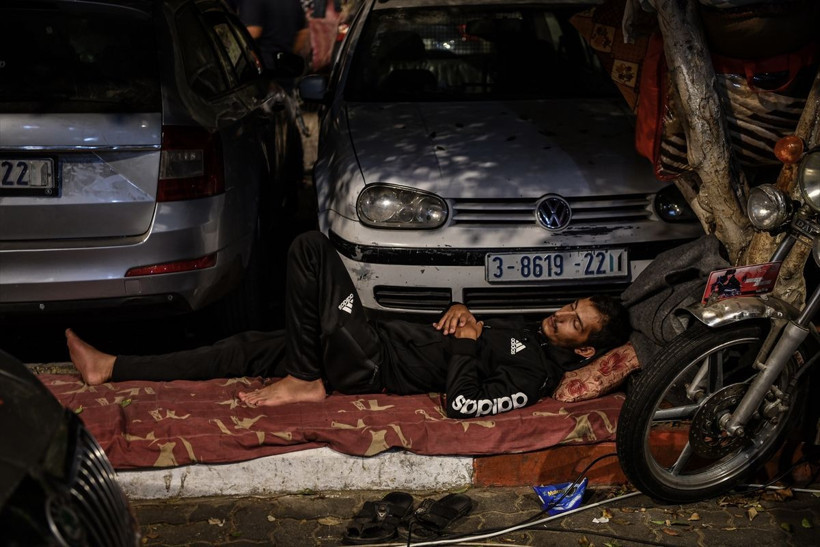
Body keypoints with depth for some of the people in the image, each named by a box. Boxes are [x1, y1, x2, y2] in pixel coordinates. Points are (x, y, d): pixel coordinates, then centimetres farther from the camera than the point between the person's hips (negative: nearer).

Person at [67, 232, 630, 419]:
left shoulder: (538, 373, -15)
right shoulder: (529, 327, 14)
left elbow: (461, 404, -27)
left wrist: (464, 343, -14)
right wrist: (459, 315, 4)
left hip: (373, 365, -9)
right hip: (386, 337, 9)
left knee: (312, 247, -16)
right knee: (249, 348, 9)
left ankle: (306, 382, -9)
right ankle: (110, 368, 14)